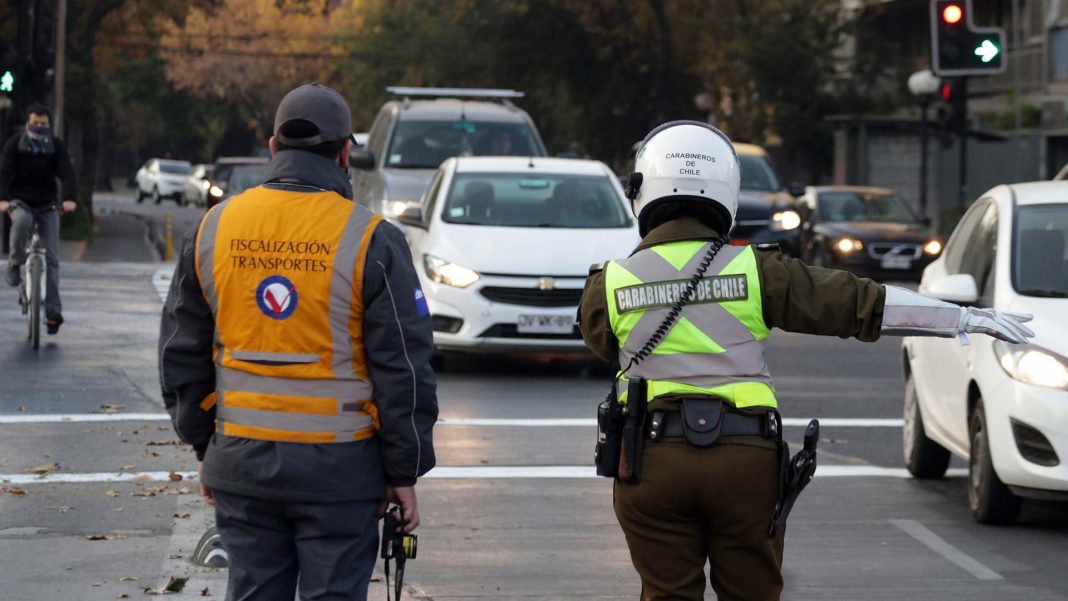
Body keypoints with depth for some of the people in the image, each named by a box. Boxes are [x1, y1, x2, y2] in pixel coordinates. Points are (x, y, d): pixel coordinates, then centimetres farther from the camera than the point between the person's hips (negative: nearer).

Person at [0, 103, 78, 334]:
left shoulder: (56, 146, 0)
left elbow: (66, 173, -12)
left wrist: (69, 198, -31)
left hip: (47, 205, 1)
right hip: (20, 201, -1)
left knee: (51, 258, -7)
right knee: (21, 221, -39)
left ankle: (53, 311, -8)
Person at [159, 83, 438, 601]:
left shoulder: (213, 229, 4)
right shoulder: (370, 240, -9)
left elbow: (181, 354, 10)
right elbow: (403, 367, -8)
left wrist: (203, 445, 18)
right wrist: (404, 472, -1)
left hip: (241, 461, 4)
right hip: (337, 467, -4)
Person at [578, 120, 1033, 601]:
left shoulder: (609, 285, -1)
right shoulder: (754, 271, -2)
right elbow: (857, 302, -1)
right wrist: (965, 318, 4)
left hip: (654, 458, 0)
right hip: (745, 456, 1)